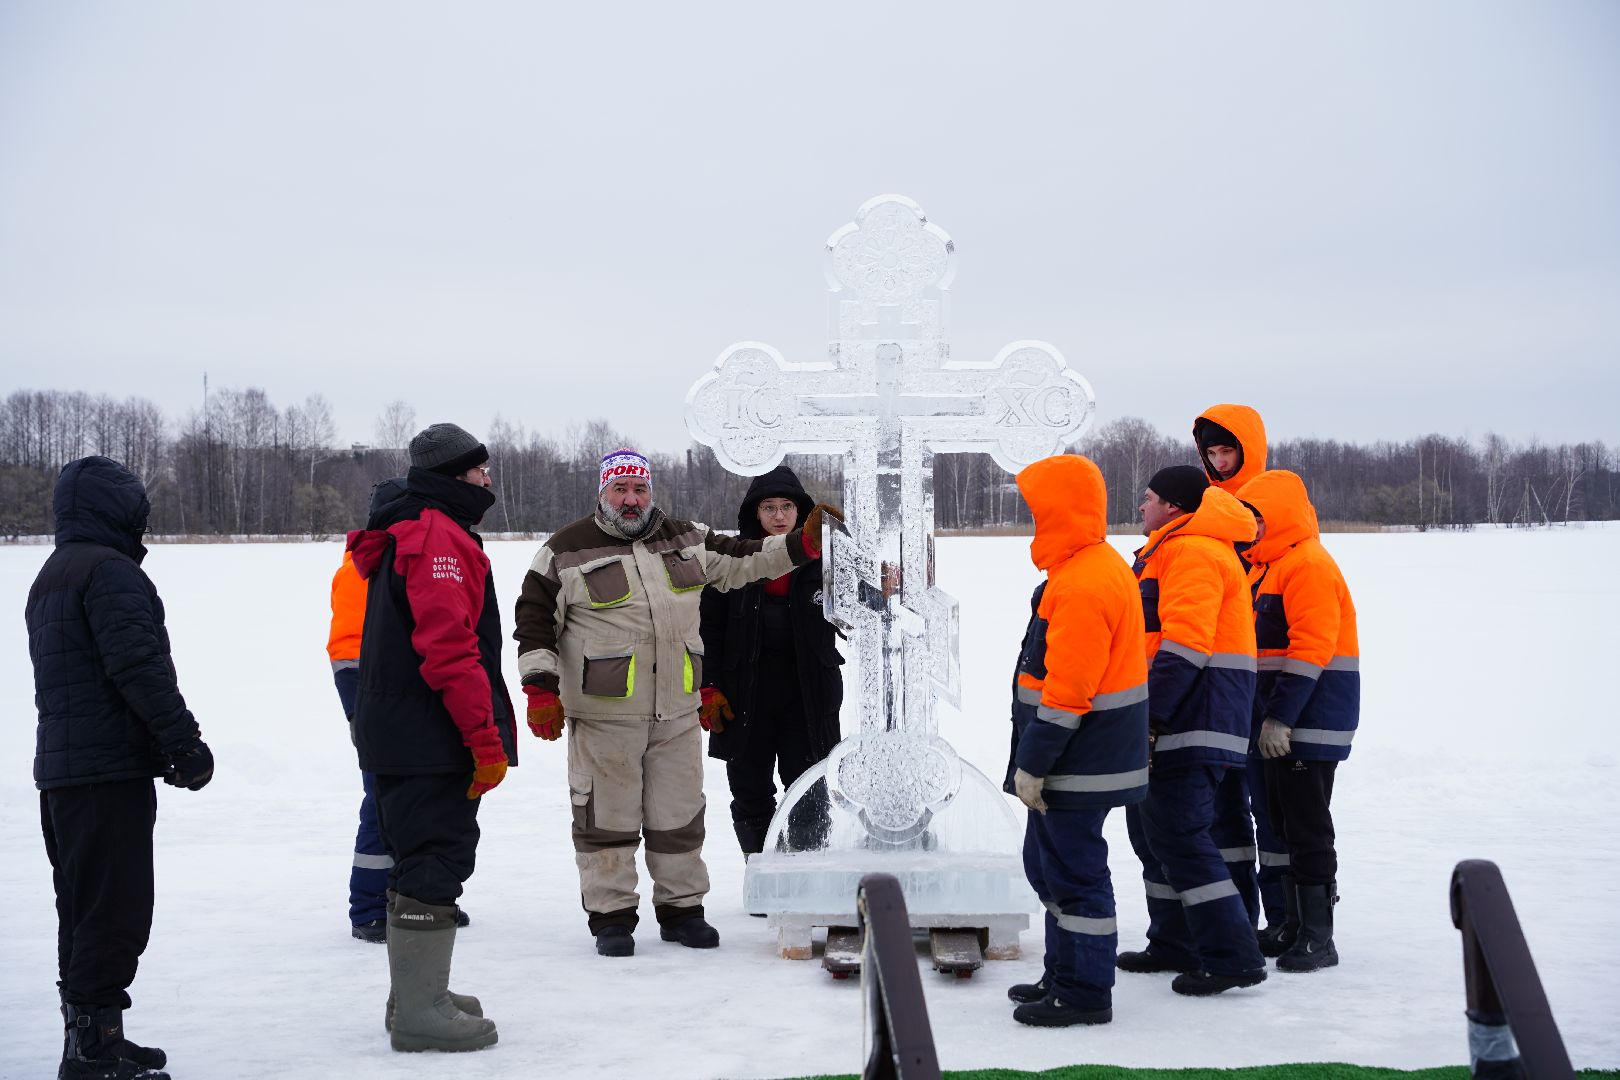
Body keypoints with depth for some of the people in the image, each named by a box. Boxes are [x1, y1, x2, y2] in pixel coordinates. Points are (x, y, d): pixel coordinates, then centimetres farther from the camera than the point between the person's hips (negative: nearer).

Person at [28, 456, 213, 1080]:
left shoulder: (50, 578, 21)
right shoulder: (110, 571, -12)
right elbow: (139, 666, -22)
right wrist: (185, 741, -19)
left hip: (60, 767, 11)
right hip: (110, 770, -11)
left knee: (84, 909, 16)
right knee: (116, 910, -8)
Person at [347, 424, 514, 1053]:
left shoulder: (406, 536, 20)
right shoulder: (438, 536, -14)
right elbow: (450, 645, -23)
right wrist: (486, 737, -20)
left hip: (397, 735, 11)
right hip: (431, 740, -11)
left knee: (423, 863, 18)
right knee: (434, 865, -7)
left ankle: (416, 995, 28)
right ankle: (420, 1013, -3)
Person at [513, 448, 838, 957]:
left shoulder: (686, 540, 11)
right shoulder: (567, 550, -3)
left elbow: (739, 562, 19)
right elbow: (536, 620, -2)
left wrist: (803, 544, 10)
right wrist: (541, 690, -9)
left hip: (678, 708, 4)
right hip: (603, 711, -4)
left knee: (680, 813, 10)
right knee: (607, 814, 1)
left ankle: (682, 908, 23)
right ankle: (611, 916, 12)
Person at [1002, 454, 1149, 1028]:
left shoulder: (1082, 583, -22)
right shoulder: (1103, 567, 13)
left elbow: (1068, 690, -24)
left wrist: (1033, 763, -19)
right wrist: (1034, 759, 23)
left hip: (1079, 761, -11)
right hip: (1085, 756, 11)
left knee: (1072, 870, -2)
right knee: (1048, 862, 19)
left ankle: (1083, 993, 6)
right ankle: (1064, 975, 30)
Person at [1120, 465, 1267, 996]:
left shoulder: (1191, 552, -13)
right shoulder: (1170, 552, 22)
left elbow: (1185, 644, -23)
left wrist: (1148, 714, -24)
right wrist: (1148, 713, 23)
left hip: (1191, 724, -11)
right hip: (1178, 721, 11)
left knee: (1179, 834, -12)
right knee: (1152, 828, 17)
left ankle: (1232, 957, -9)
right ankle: (1175, 944, 26)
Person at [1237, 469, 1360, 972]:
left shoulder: (1309, 564, -14)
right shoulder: (1264, 567, 18)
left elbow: (1311, 647, -22)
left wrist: (1281, 717, -23)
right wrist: (1268, 716, 20)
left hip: (1311, 722, -10)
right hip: (1279, 723, 10)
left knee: (1308, 826, -7)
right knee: (1283, 822, 13)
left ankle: (1318, 938, -1)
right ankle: (1296, 925, 22)